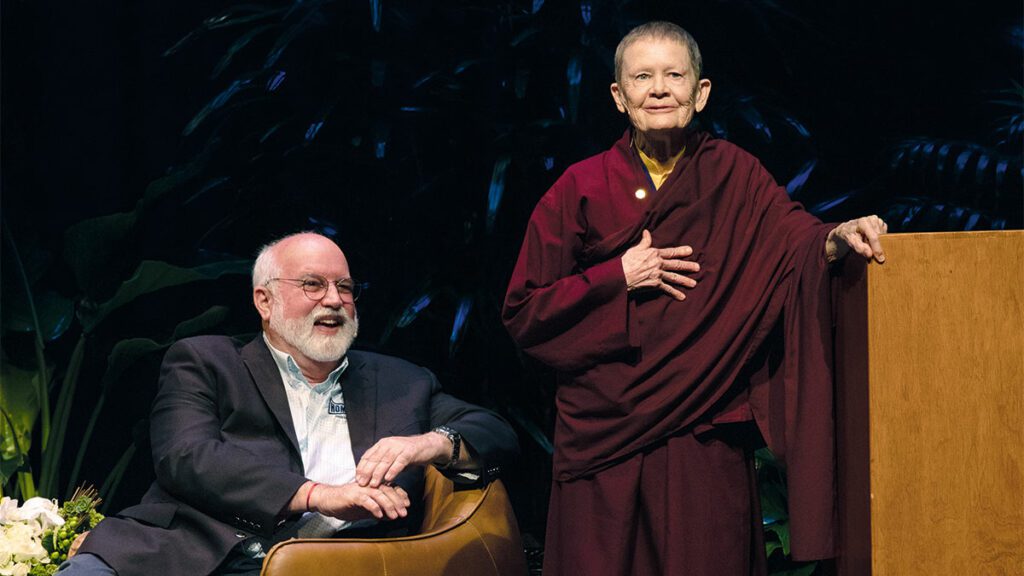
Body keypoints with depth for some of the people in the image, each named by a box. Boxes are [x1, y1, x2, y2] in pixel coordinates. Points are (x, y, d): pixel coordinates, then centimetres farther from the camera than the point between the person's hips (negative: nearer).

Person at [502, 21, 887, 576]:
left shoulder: (734, 176, 6)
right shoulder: (582, 188, 3)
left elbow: (796, 236, -11)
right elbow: (521, 313, 1)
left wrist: (837, 238, -33)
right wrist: (618, 277, -9)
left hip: (704, 435, 0)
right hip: (603, 433, 0)